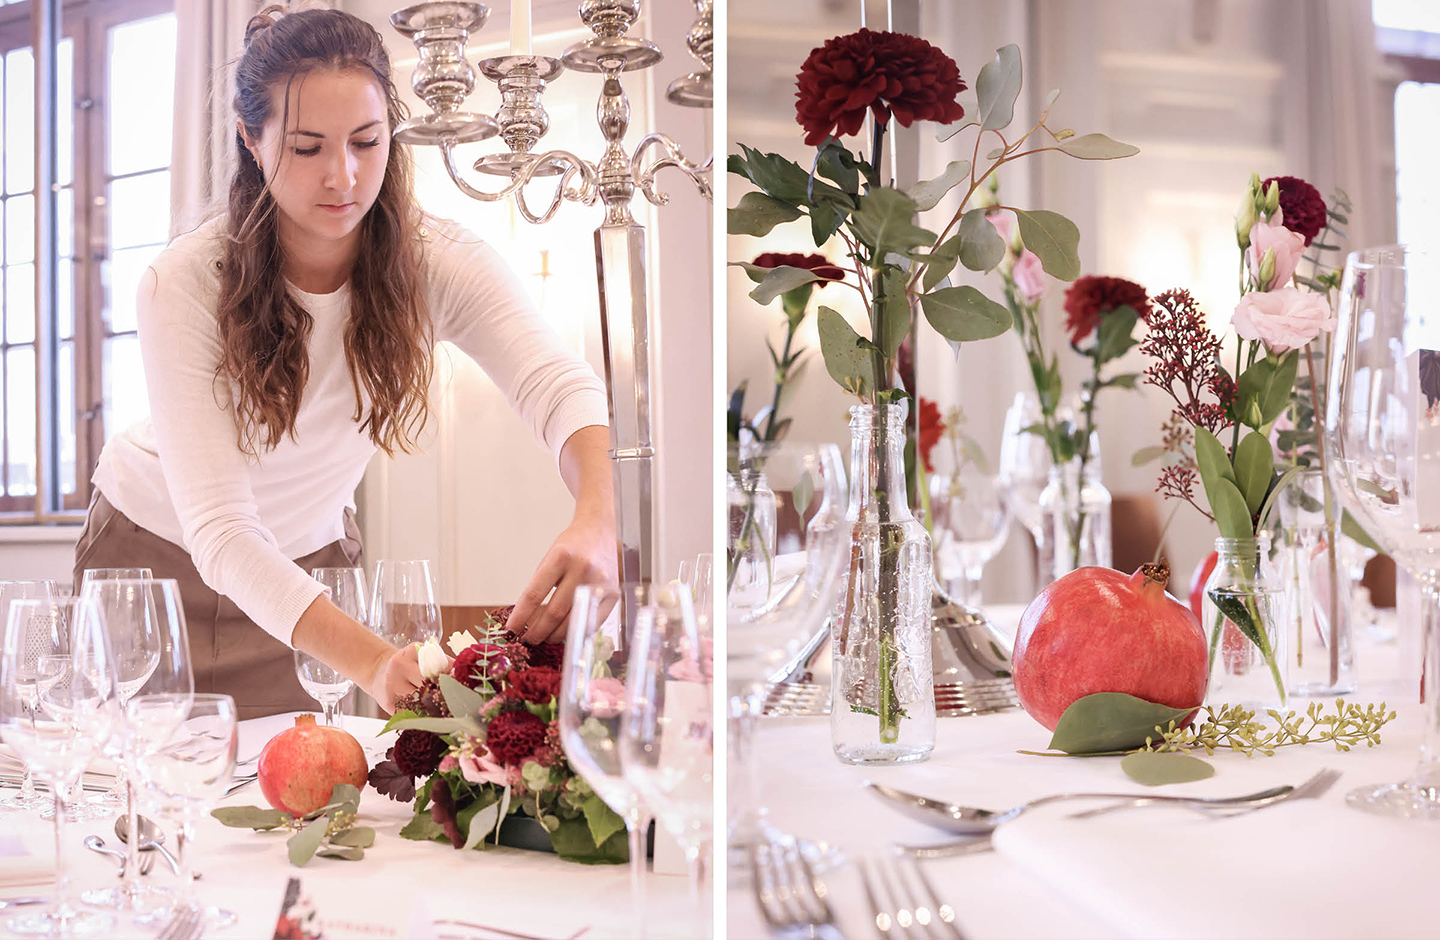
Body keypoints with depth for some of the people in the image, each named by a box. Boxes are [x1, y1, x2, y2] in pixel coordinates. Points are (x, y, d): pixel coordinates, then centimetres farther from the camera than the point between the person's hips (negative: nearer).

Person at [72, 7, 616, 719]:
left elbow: (560, 385, -36)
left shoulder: (435, 261, -21)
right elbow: (219, 530, -35)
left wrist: (595, 525, -60)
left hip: (312, 558, 2)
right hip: (157, 550, -2)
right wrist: (372, 662, -50)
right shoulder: (183, 285, -28)